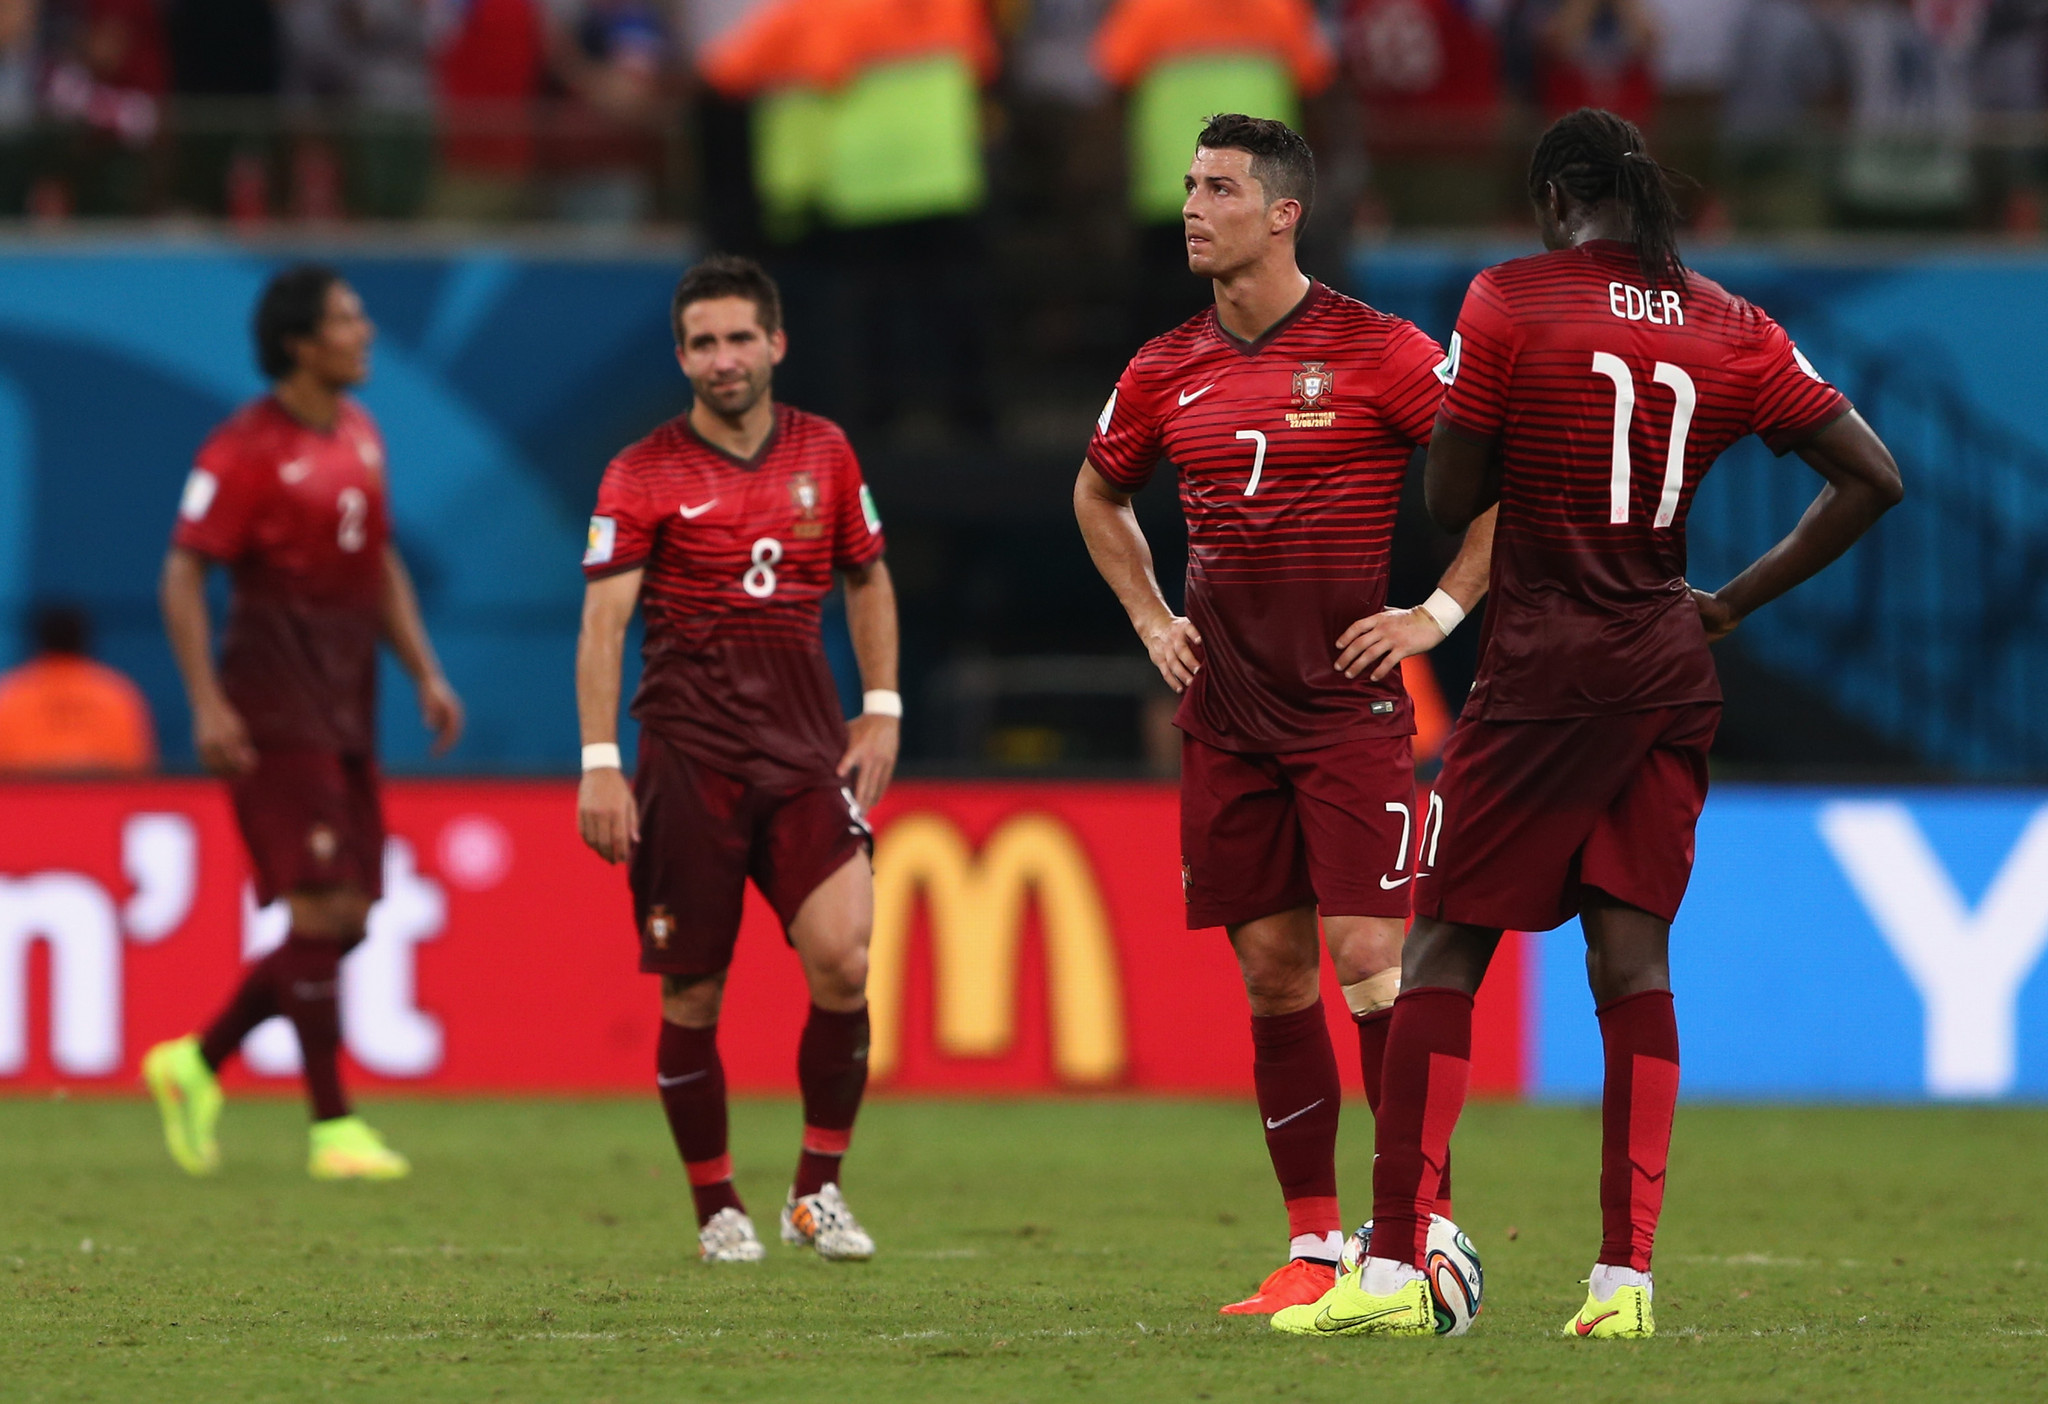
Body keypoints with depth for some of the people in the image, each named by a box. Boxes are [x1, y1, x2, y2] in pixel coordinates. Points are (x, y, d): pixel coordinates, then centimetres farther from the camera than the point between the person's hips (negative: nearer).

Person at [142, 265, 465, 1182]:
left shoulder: (360, 436, 14)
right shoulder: (248, 448, -10)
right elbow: (183, 572, -11)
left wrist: (426, 674, 15)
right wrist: (207, 703, -18)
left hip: (345, 710, 8)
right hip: (275, 713, -8)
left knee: (345, 923, 6)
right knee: (322, 909, -12)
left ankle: (196, 1062, 20)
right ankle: (333, 1126, -8)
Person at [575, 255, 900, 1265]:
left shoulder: (824, 452, 8)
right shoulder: (642, 476, -3)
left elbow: (868, 578, 20)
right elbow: (602, 620, -8)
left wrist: (882, 708, 11)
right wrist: (599, 763, -16)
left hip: (806, 750, 2)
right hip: (688, 755, -2)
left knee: (842, 957, -15)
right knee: (692, 995, 0)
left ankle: (818, 1191, 0)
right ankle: (717, 1210, 16)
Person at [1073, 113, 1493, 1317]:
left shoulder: (1377, 352, -8)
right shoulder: (1167, 372, 8)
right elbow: (1100, 495, 27)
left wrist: (1439, 611, -7)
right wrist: (1151, 620, 16)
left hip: (1349, 708, -5)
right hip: (1226, 712, 5)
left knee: (1369, 960, -12)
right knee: (1272, 976, 6)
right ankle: (1314, 1247, 12)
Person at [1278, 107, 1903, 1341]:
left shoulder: (1512, 301, -6)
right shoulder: (1732, 331, 6)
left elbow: (1450, 500, -4)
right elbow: (1873, 478, 6)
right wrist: (1738, 601, 9)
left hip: (1547, 674, -4)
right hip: (1672, 680, 4)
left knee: (1444, 951, 1)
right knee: (1634, 964, 6)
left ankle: (1396, 1269, -5)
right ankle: (1627, 1275, -1)